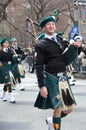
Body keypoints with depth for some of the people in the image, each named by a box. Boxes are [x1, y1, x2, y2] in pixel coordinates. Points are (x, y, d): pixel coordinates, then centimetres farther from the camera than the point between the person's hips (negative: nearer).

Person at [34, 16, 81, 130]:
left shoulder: (62, 40, 10)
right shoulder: (41, 45, -6)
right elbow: (39, 67, -9)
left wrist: (76, 46, -3)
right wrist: (42, 86, -15)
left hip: (63, 77, 5)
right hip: (51, 78, -5)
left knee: (69, 108, 7)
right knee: (58, 107, -5)